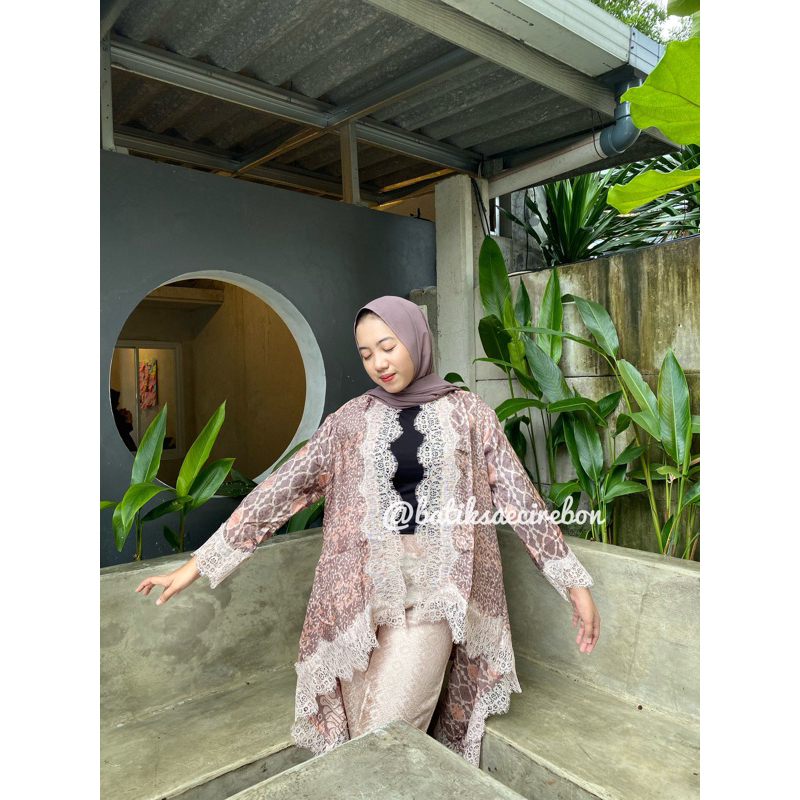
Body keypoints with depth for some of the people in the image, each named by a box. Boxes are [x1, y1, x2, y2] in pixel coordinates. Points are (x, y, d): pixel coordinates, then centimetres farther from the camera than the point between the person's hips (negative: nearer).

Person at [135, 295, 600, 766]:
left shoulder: (467, 412, 2)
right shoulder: (352, 419, 5)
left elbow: (519, 497, 3)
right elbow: (283, 489, 2)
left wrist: (576, 583, 2)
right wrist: (197, 565, 0)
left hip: (434, 591, -2)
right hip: (361, 591, 2)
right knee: (357, 744, 9)